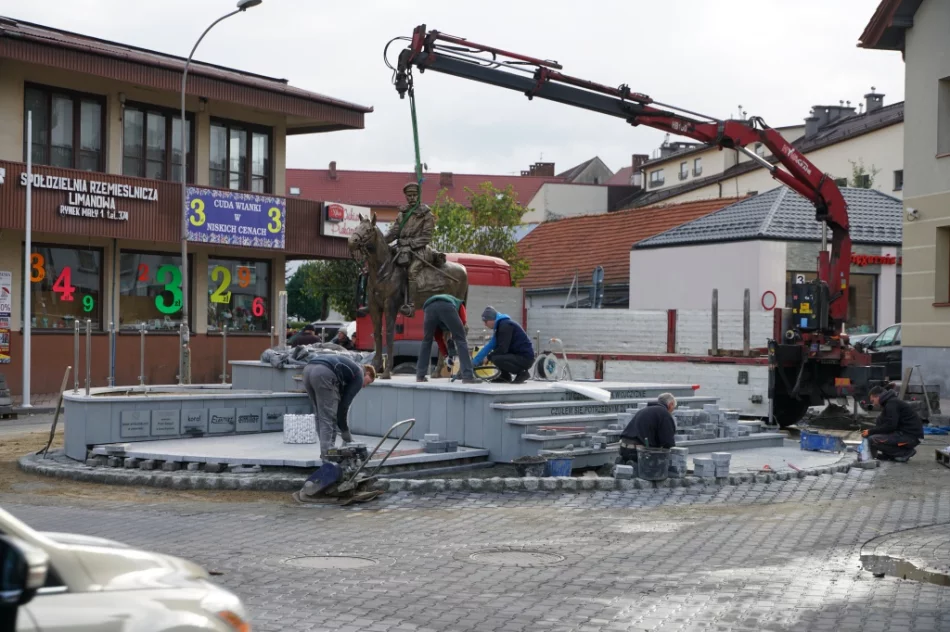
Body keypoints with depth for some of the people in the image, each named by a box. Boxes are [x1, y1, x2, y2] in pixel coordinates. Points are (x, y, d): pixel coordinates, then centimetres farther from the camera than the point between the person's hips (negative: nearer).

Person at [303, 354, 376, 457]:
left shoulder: (350, 367, 35)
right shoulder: (359, 374, 15)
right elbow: (345, 403, 10)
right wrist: (345, 431, 19)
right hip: (324, 373, -8)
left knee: (320, 416, 18)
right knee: (328, 417, 1)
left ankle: (325, 451, 21)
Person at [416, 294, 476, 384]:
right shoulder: (459, 304, 42)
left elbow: (438, 337, 44)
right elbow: (462, 325, 29)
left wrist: (446, 354, 48)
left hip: (429, 308, 3)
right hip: (447, 307, -3)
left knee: (426, 341, 24)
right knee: (461, 340, 10)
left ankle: (420, 376, 24)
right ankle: (468, 376, 3)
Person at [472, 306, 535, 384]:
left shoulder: (505, 325, -16)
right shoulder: (500, 325, 14)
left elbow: (502, 349, -22)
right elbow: (490, 345, 14)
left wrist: (488, 357, -6)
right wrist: (475, 361, 11)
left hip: (525, 358, -10)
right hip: (517, 355, 10)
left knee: (496, 359, -27)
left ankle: (522, 373, -10)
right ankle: (505, 376, 15)